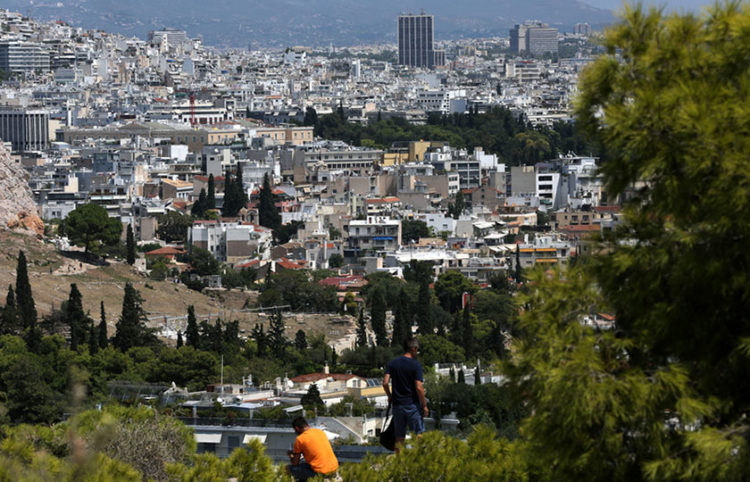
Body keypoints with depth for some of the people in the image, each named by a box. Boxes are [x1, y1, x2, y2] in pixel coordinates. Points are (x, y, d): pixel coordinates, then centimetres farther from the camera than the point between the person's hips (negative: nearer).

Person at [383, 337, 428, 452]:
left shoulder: (392, 363, 3)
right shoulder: (416, 365, -10)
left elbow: (385, 383, -2)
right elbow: (419, 387, -15)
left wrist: (390, 396, 16)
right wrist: (424, 406, -6)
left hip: (397, 404, 4)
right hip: (413, 404, -4)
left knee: (399, 438, 10)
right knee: (418, 435, 1)